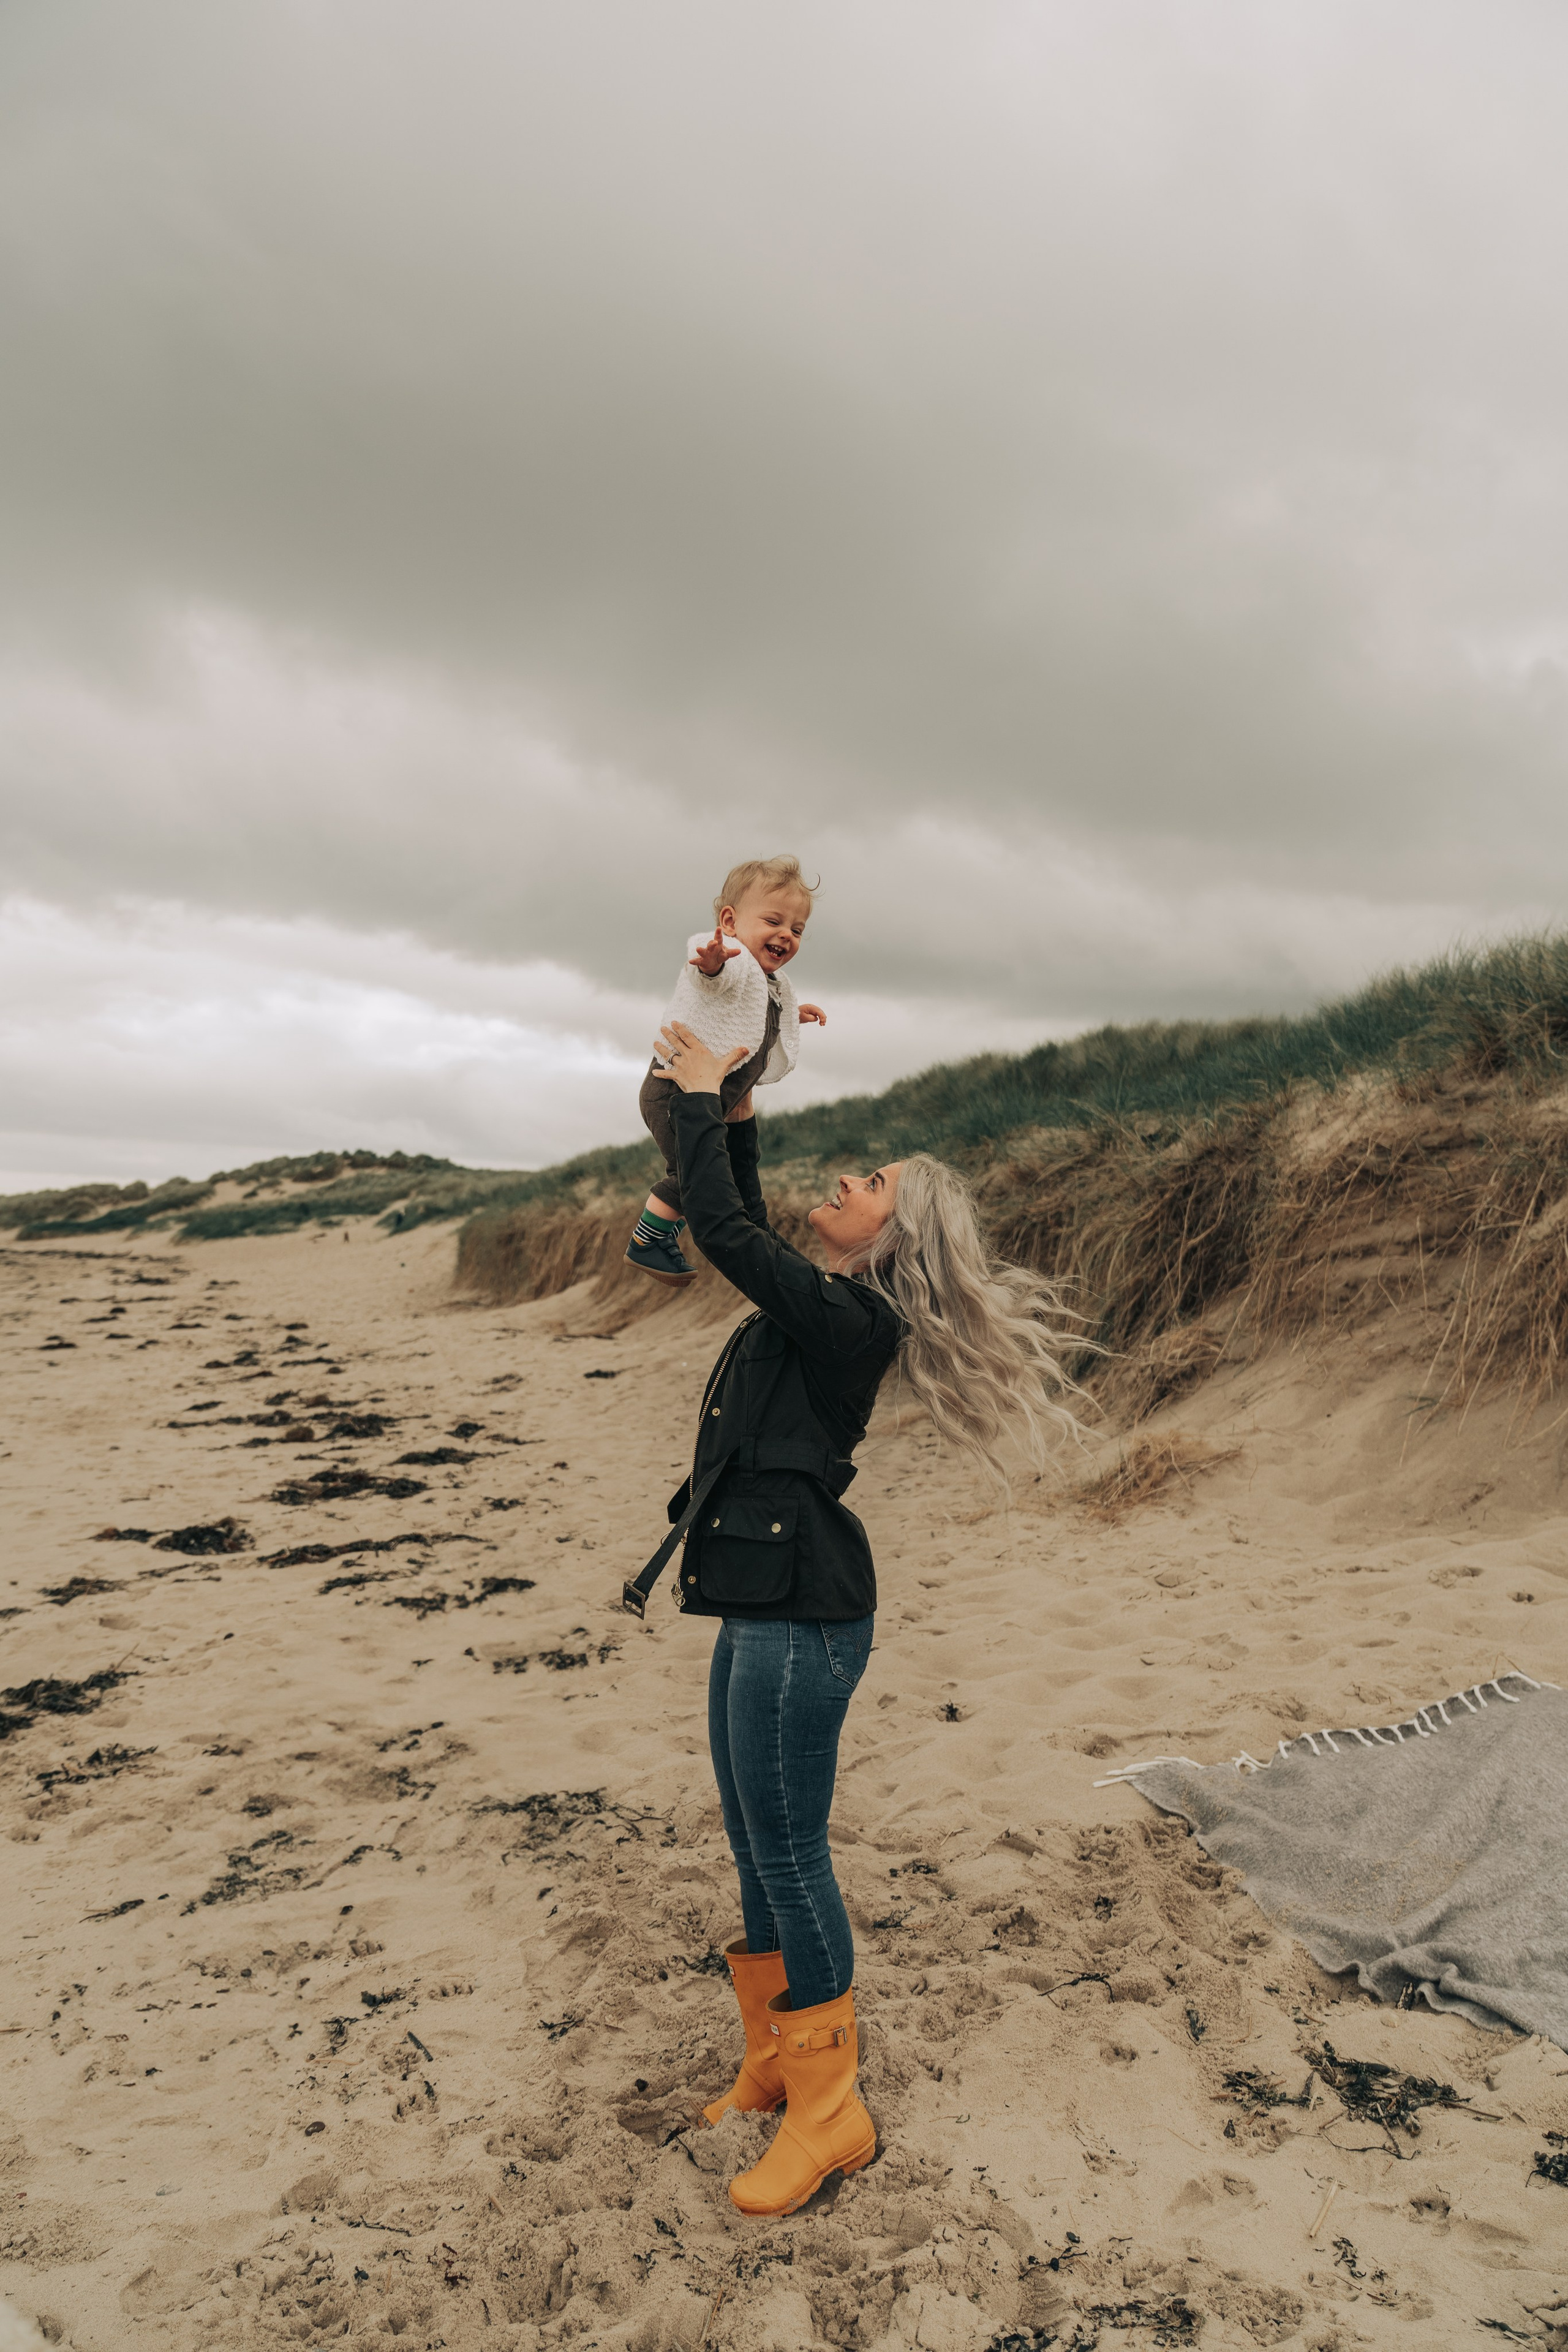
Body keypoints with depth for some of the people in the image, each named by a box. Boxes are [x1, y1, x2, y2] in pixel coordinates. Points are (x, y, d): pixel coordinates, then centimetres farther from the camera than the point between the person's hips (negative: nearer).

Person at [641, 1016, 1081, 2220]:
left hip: (800, 1614, -10)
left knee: (790, 1854, 2)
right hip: (764, 1604, 10)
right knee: (755, 1847, 19)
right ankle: (774, 2064, 37)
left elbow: (725, 1231, -21)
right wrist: (728, 1108, 19)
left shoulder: (846, 1320, -17)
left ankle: (828, 2111, 19)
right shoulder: (830, 1307, 10)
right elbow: (743, 1226, 24)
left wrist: (700, 1098, -9)